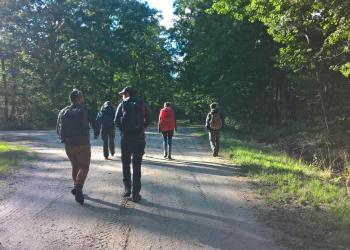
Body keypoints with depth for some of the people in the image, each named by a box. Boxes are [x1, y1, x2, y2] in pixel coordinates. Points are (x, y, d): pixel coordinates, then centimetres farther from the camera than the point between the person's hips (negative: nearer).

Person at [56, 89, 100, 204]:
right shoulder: (84, 110, -5)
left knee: (75, 166, 18)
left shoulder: (63, 112, 7)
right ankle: (78, 187, -18)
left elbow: (58, 129, 10)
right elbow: (95, 124, -5)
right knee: (84, 167, 0)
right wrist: (96, 134, 15)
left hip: (68, 145, 5)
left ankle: (78, 189, 24)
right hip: (82, 144, -5)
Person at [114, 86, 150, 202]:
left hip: (125, 138, -1)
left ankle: (127, 189, 14)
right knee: (137, 166, 5)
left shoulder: (122, 105, 0)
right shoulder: (141, 105, 4)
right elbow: (147, 120, 1)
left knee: (126, 164, 16)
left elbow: (116, 121, -7)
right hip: (139, 138, 1)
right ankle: (135, 194, 6)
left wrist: (123, 129, 10)